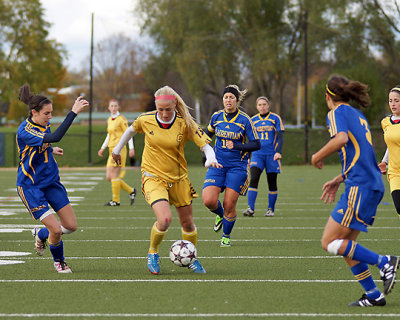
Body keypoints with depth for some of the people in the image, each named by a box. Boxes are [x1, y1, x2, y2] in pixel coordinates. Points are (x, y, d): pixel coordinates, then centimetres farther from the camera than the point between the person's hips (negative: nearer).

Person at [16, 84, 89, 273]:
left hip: (51, 181, 8)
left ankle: (40, 234, 31)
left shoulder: (44, 124, 2)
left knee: (71, 226, 2)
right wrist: (74, 112, -42)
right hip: (30, 185, -8)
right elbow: (55, 137, -41)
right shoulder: (24, 131, -25)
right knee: (56, 229, -14)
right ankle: (58, 261, 16)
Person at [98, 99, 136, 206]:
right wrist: (102, 148, 22)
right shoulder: (109, 120, 17)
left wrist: (131, 148, -18)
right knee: (109, 177, 4)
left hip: (119, 149, -8)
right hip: (112, 150, 8)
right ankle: (131, 191, 14)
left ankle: (116, 200, -3)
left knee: (114, 175, -10)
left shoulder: (121, 119, -6)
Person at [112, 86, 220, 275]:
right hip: (153, 177, -2)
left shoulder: (185, 124, -12)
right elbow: (131, 130, 13)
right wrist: (117, 149, 24)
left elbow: (205, 145, -13)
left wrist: (210, 159, -35)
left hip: (179, 178, 2)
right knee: (165, 219, -22)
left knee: (187, 222, 10)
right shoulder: (145, 120, -9)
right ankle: (153, 253, 5)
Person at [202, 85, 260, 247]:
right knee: (209, 201, -15)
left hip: (237, 166, -3)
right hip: (217, 165, 3)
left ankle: (226, 236, 21)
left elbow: (256, 144, -8)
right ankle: (220, 214, 22)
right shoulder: (216, 117, 2)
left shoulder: (244, 120, -8)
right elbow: (209, 132, 24)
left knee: (229, 206, -5)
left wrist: (237, 146, -20)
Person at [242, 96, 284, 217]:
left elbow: (280, 137, -2)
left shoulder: (275, 118, 2)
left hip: (272, 155, -1)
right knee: (253, 180, -15)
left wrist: (278, 152, -16)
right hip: (257, 154, 1)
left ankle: (271, 209, 16)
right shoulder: (253, 120, 10)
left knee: (272, 183, 4)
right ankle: (250, 208, -21)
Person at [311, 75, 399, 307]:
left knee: (330, 243, -6)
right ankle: (374, 295, 11)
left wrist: (319, 156, -9)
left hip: (360, 188, -9)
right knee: (346, 245, 13)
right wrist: (338, 180, 28)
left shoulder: (337, 113, -4)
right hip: (374, 185, 9)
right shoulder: (358, 115, 22)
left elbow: (341, 139, -25)